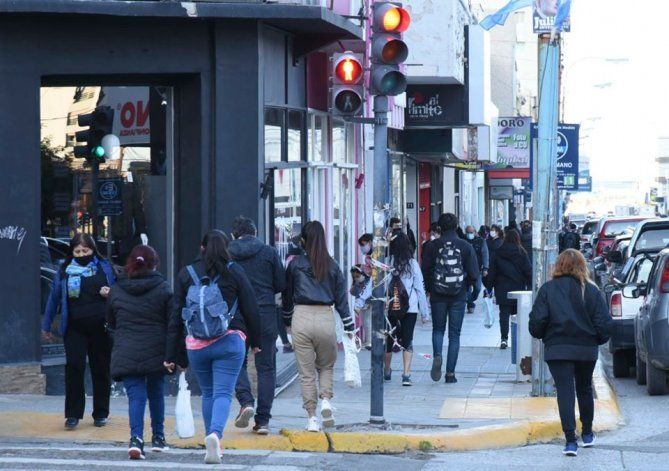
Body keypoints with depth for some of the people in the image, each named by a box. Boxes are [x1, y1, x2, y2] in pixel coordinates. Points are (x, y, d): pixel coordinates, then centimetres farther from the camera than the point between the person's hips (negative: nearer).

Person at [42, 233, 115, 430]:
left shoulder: (104, 267, 6)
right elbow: (54, 297, 12)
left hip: (101, 327, 1)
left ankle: (101, 414, 18)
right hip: (75, 328, -1)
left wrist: (110, 293, -9)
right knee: (74, 367, -12)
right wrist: (46, 325, 14)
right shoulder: (65, 270, 6)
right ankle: (73, 414, -7)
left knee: (101, 369, 6)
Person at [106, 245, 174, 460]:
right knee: (156, 392, 18)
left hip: (126, 354, 0)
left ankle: (136, 438, -22)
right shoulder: (163, 289, -3)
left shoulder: (116, 291, 4)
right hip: (156, 352, 0)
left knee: (135, 395, -1)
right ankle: (158, 437, 29)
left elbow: (111, 323, 16)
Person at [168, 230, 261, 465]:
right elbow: (251, 309, 2)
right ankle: (215, 433, -28)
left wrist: (171, 355, 7)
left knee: (207, 393, 17)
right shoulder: (235, 272, 0)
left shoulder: (186, 274, 5)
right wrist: (256, 341, 16)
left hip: (196, 344, 2)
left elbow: (176, 316, 5)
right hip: (230, 341, -2)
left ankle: (212, 441, 19)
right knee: (223, 393, -5)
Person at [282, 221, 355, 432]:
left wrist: (287, 321, 24)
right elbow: (341, 298, 7)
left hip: (301, 318, -1)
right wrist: (350, 328, 11)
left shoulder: (295, 264, 2)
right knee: (327, 365, 21)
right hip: (325, 318, 1)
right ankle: (326, 400, -4)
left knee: (306, 373, 5)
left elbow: (287, 295, 10)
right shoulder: (332, 266, 4)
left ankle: (312, 418, 2)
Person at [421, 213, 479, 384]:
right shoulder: (465, 246, -4)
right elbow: (474, 274, -6)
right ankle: (450, 373, 4)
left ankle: (437, 355, -13)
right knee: (454, 334, 7)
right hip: (458, 297, 0)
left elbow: (424, 272, -6)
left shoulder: (433, 246, -5)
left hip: (437, 296, 0)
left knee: (438, 329, 16)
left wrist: (430, 288, 11)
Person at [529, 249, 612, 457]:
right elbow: (604, 323, -5)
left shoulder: (548, 289, -6)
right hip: (587, 350, 2)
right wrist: (598, 340, 15)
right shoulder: (591, 290, -2)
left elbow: (537, 321, -10)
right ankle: (587, 435, 33)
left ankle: (570, 440, -17)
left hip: (557, 350, -2)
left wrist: (541, 335, 11)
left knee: (565, 392, -4)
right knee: (585, 390, 21)